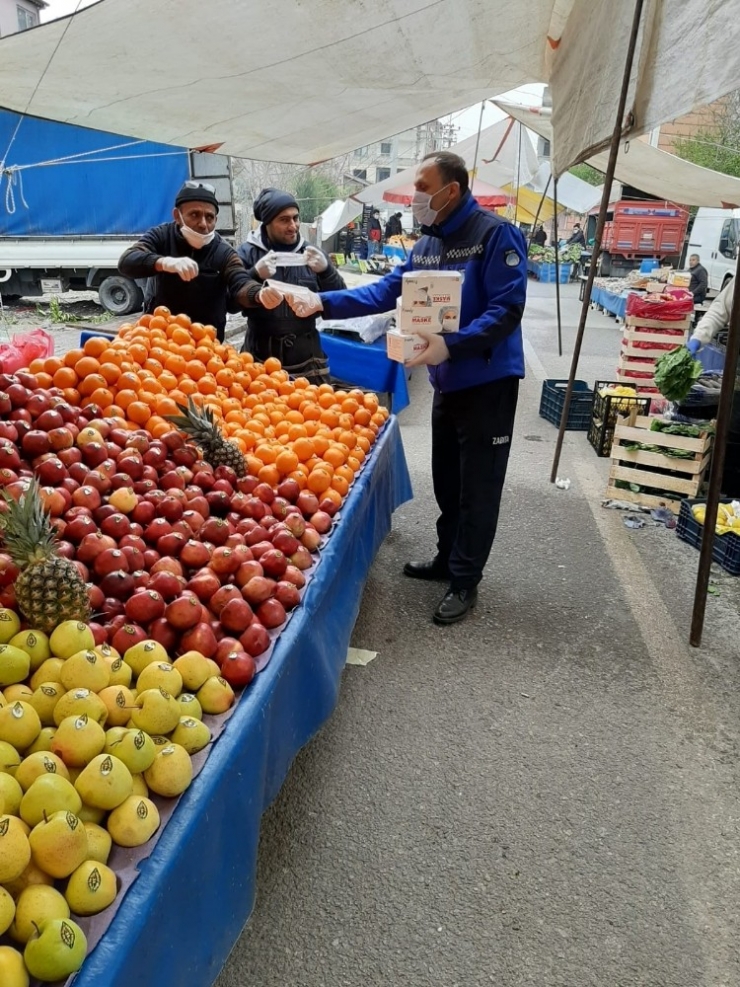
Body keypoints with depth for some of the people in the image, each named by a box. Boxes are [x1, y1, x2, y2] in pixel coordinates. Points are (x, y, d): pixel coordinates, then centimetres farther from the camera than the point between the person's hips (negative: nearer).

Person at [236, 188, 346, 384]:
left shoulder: (310, 252, 7)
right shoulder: (248, 252, 0)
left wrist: (326, 271, -16)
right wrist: (255, 275, -22)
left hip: (305, 358, 2)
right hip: (262, 357, -2)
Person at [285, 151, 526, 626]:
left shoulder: (496, 234, -15)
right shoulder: (427, 244, 10)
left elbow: (507, 309, -22)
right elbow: (386, 291, 9)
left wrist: (451, 344, -32)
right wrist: (324, 302, -1)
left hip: (488, 380, -8)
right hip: (448, 379, 8)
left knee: (477, 486, 1)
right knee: (447, 479, 17)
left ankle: (465, 581, 13)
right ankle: (448, 559, 34)